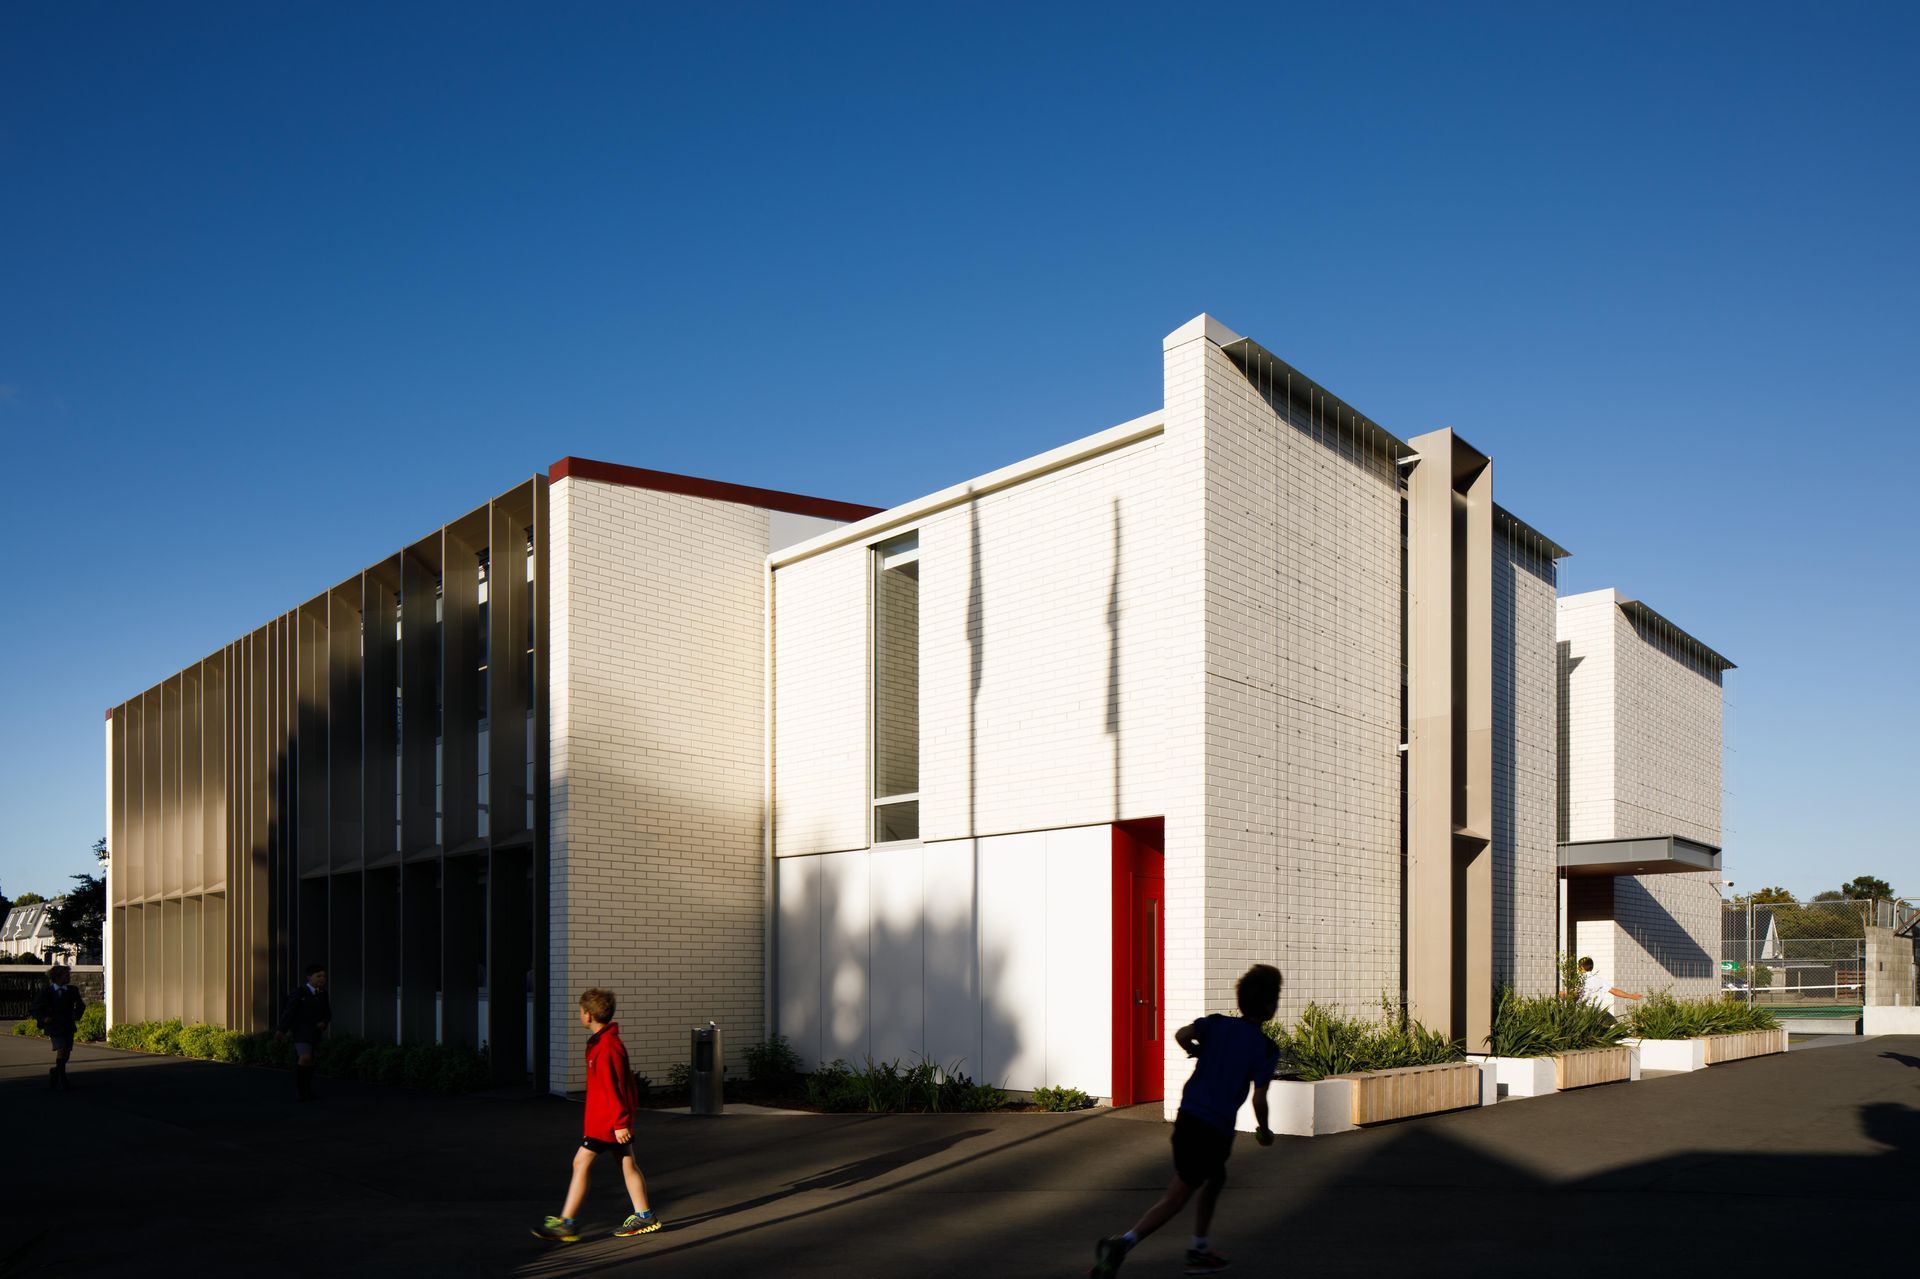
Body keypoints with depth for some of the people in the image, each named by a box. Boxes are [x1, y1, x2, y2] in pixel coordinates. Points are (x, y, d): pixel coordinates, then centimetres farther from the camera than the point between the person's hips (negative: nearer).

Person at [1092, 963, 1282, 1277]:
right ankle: (1122, 1244, -19)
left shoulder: (1218, 1024, 6)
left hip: (1188, 1117, 6)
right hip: (1216, 1130, -6)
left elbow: (1182, 1034, -11)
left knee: (1215, 1179, 28)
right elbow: (1259, 1099, -13)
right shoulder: (1267, 1049, -7)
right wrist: (1264, 1130, 7)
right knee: (1177, 1198, -2)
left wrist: (1198, 1051, 11)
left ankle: (1198, 1252, 31)